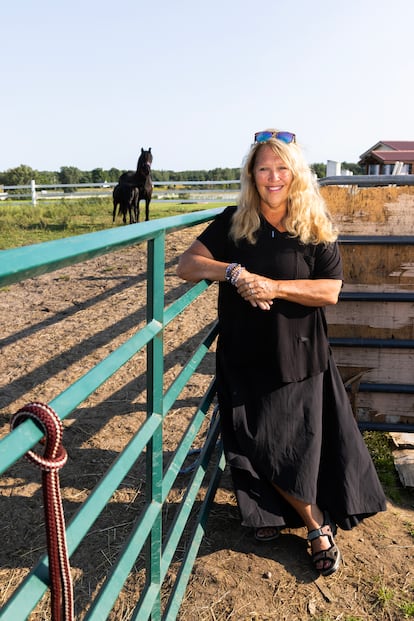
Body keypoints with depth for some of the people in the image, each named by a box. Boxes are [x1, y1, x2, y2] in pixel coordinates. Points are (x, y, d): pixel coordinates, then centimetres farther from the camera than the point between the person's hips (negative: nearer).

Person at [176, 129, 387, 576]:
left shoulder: (316, 228, -2)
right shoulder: (232, 223, 0)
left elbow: (330, 290, -9)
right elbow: (187, 265, -7)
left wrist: (275, 287, -22)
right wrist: (233, 272, -24)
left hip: (300, 356, -1)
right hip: (245, 357, 1)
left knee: (303, 442, 4)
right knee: (259, 445, 5)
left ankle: (274, 512, 33)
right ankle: (317, 526, 26)